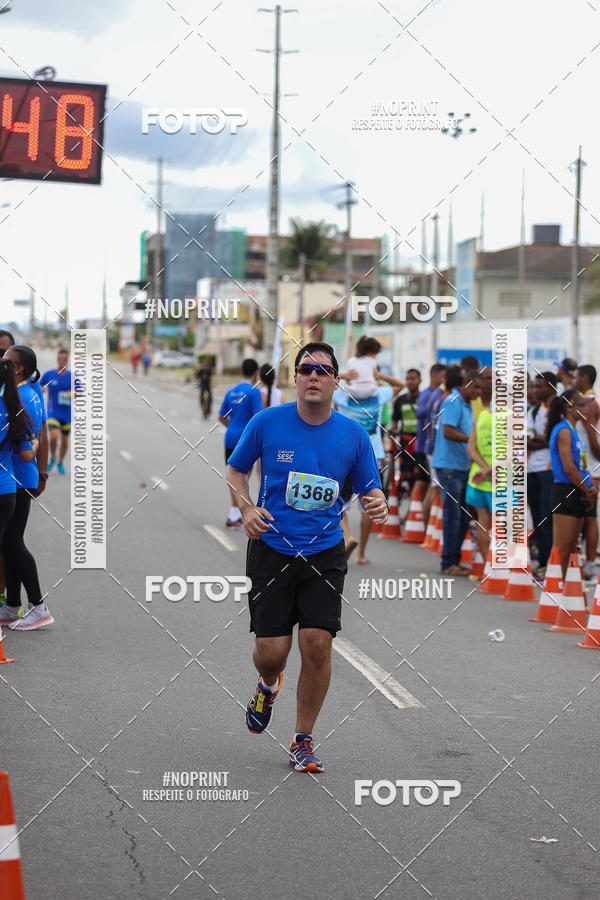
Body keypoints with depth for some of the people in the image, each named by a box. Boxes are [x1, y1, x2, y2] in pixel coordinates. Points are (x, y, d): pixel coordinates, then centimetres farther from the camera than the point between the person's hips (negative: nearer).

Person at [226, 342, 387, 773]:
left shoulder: (353, 435, -1)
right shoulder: (267, 422, -4)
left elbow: (369, 489, 8)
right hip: (272, 548, -1)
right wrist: (247, 508, -8)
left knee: (318, 643, -11)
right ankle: (269, 685, 35)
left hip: (325, 552, 1)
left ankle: (303, 740, 9)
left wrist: (377, 504, -15)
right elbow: (236, 470, 10)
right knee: (271, 651, -6)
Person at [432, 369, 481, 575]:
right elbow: (448, 432, -22)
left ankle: (454, 560, 18)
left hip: (463, 466, 9)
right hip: (449, 465, -9)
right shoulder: (452, 402, -12)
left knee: (463, 516, 10)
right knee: (453, 515, -8)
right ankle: (449, 563, -3)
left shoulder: (467, 406, 17)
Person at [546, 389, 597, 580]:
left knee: (571, 549, 12)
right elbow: (568, 468, -20)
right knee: (562, 550, -9)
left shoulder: (573, 430, 18)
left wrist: (591, 487, 4)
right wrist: (588, 492, -10)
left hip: (577, 495, 10)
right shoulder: (563, 430, -12)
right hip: (565, 493, -10)